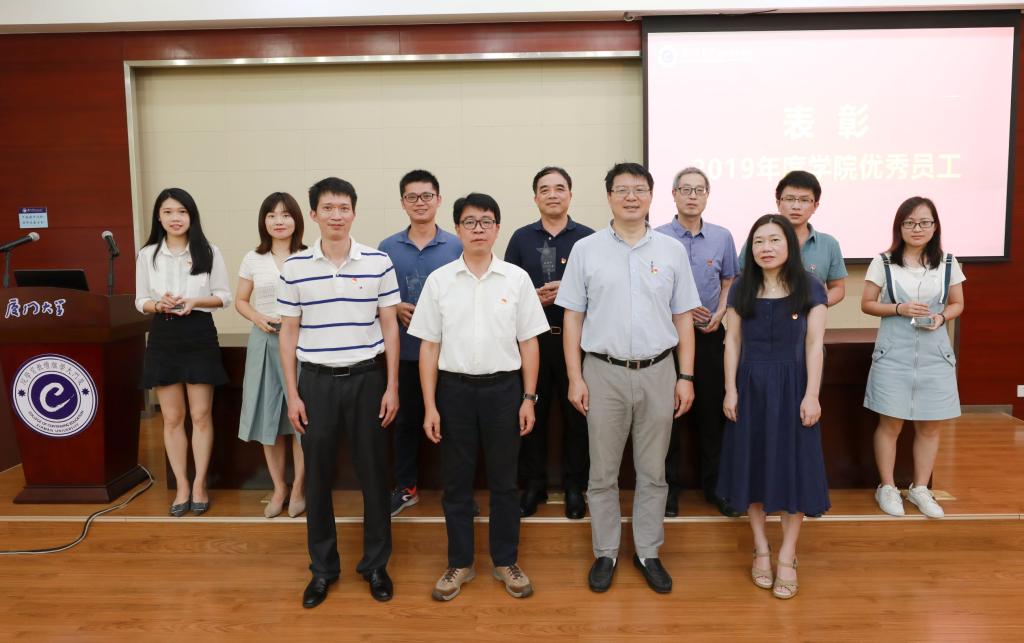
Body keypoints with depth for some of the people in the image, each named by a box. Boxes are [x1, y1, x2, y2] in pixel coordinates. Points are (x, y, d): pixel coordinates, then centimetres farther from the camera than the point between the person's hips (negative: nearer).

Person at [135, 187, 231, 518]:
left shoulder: (208, 252, 0)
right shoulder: (147, 255, 5)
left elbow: (224, 296, 1)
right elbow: (141, 301, 9)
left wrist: (195, 301, -16)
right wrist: (158, 304, -13)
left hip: (199, 334, -2)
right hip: (163, 336, 2)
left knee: (201, 415, 3)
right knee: (172, 418, 7)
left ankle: (199, 485, 17)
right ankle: (181, 487, 19)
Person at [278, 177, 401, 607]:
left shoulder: (378, 262, -2)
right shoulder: (294, 267, 0)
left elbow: (390, 327, 2)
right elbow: (289, 333, 5)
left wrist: (392, 387, -1)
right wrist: (292, 394, 1)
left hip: (367, 378, 0)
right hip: (316, 381, 1)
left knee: (373, 473, 7)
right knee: (317, 477, 9)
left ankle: (376, 564, 25)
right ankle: (322, 568, 26)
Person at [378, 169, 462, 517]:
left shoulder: (457, 246, -1)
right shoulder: (388, 248, 4)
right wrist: (396, 309, -11)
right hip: (405, 349, 2)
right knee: (406, 419, 13)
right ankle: (405, 487, 27)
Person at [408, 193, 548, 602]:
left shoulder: (517, 279, 1)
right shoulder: (439, 280, 1)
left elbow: (528, 342, 3)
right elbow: (429, 346, 2)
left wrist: (529, 397, -1)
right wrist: (430, 406, -2)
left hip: (503, 387, 0)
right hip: (454, 388, 1)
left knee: (503, 480, 10)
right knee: (456, 480, 10)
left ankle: (506, 562, 27)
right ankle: (459, 564, 26)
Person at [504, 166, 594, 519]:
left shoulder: (587, 238, 2)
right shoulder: (521, 238, 8)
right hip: (532, 337, 1)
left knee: (576, 414, 5)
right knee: (531, 413, 6)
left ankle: (574, 486, 20)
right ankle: (533, 484, 21)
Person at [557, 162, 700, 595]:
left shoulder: (672, 250, 4)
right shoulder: (586, 250, 0)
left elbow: (683, 318, 6)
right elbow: (573, 316, 1)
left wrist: (685, 377, 2)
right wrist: (575, 377, -4)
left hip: (658, 372, 1)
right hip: (604, 373, -1)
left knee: (653, 472, 11)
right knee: (603, 473, 9)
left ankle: (648, 553, 28)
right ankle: (605, 553, 26)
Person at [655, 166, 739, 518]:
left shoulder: (722, 237, 5)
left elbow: (729, 282, 15)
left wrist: (720, 313, -2)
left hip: (710, 335, 2)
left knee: (712, 412, 7)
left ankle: (713, 484, 22)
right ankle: (670, 485, 18)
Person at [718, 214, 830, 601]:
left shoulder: (809, 288, -2)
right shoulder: (741, 289, 3)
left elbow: (814, 344, -4)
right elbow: (733, 341, 3)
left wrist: (812, 394, -10)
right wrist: (730, 390, -3)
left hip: (791, 386, -2)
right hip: (750, 386, 2)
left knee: (792, 466, 2)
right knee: (752, 464, 8)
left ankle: (787, 557, 13)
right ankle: (761, 548, 22)